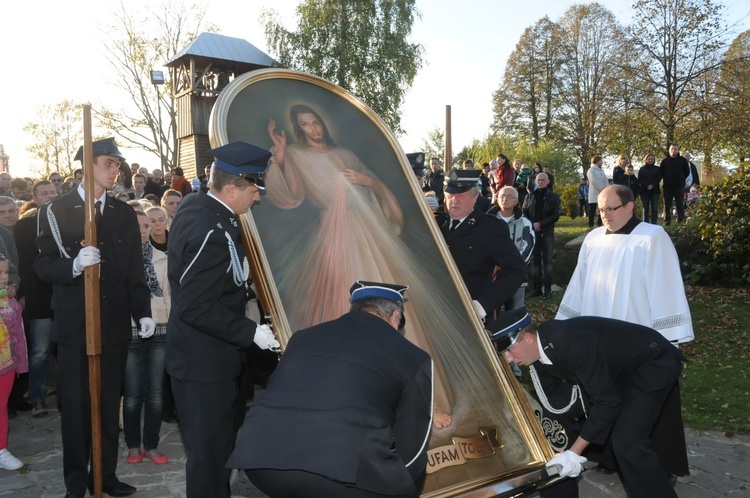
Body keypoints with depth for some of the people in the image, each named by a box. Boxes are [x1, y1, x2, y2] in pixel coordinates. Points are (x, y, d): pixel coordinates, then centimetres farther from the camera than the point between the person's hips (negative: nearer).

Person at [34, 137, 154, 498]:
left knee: (109, 402, 10)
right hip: (74, 323, -2)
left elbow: (135, 271, 7)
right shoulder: (56, 211, 0)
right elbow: (43, 266, -4)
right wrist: (73, 266, -24)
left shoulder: (125, 214, 9)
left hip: (115, 323, 3)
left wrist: (143, 313, -2)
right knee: (75, 403, 6)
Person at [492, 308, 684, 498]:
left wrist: (575, 452, -30)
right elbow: (554, 405, -1)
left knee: (626, 443, -25)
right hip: (615, 369, 8)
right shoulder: (538, 349, -11)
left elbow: (607, 402, -33)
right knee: (558, 414, 1)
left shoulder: (572, 342, -36)